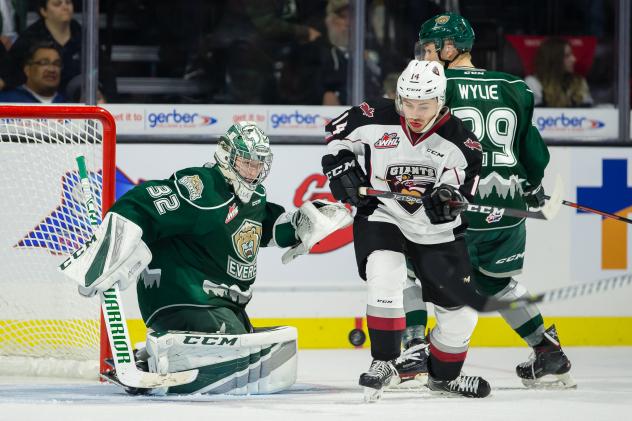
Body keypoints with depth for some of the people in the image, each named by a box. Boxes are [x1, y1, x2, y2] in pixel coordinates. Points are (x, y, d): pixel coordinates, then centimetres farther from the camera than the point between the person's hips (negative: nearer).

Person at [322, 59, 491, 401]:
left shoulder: (456, 137, -15)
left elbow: (466, 180, -16)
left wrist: (448, 196, -36)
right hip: (382, 217, -2)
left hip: (436, 230, 2)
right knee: (384, 279, -29)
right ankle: (383, 362, -12)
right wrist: (341, 167, -9)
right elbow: (339, 131, 2)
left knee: (460, 308, 5)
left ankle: (444, 375, 31)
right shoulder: (377, 119, -14)